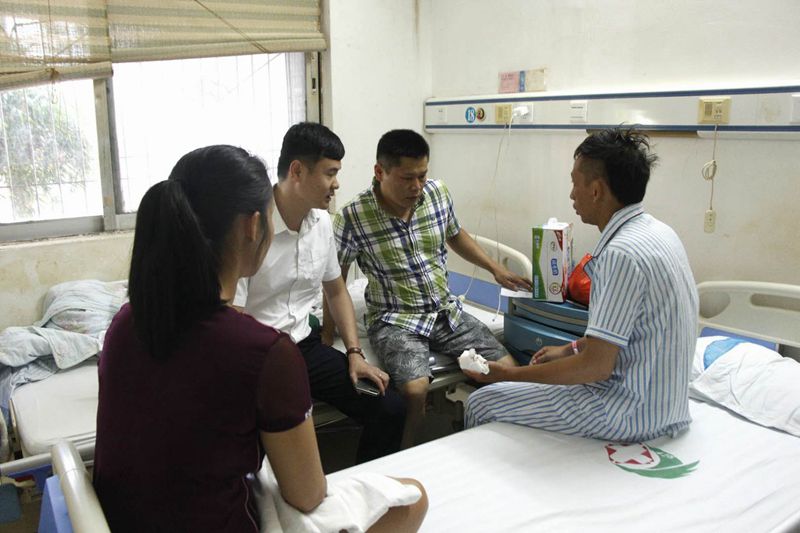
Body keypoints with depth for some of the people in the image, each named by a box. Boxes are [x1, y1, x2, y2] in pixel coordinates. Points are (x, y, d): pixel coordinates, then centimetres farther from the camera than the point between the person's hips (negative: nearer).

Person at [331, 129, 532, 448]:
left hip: (447, 311, 5)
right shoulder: (353, 217, -14)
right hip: (394, 319, -5)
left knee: (507, 369, -9)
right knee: (415, 390, -30)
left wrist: (495, 269, 15)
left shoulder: (438, 193, 0)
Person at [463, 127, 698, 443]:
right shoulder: (657, 231, 4)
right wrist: (571, 349, 17)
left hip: (630, 415, -10)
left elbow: (596, 366, -25)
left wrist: (508, 375, -15)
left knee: (481, 403, 0)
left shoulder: (621, 254, -26)